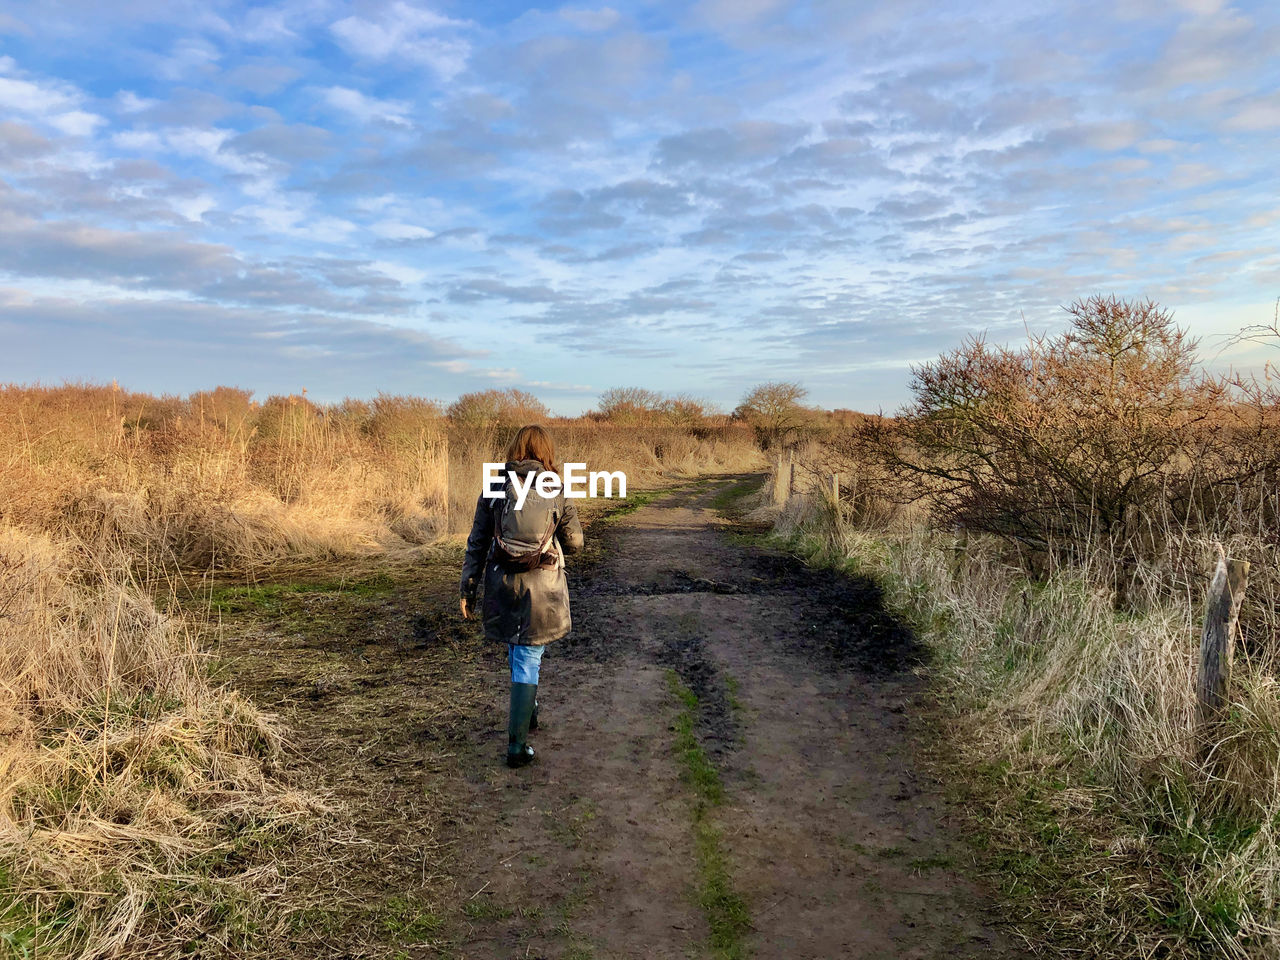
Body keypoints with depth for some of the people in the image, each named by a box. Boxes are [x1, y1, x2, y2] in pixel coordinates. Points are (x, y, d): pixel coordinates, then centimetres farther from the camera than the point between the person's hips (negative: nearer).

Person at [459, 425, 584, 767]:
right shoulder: (558, 492, -5)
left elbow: (477, 543, 0)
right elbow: (574, 543, 4)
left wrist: (468, 589, 5)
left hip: (502, 584, 2)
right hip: (543, 586, -2)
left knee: (517, 651, 25)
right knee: (527, 660, 5)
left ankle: (527, 711, 42)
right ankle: (517, 745, 3)